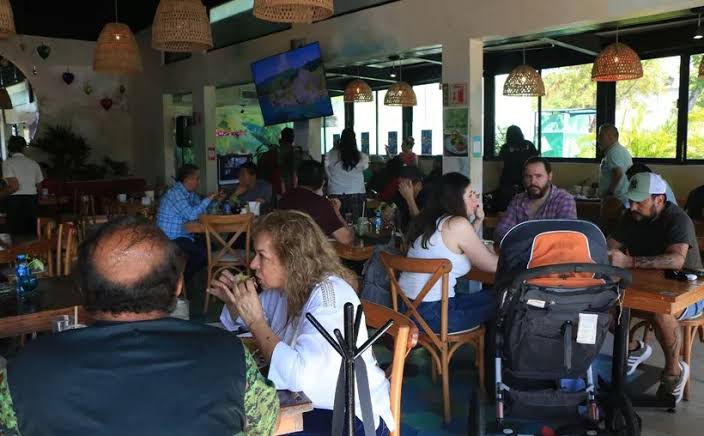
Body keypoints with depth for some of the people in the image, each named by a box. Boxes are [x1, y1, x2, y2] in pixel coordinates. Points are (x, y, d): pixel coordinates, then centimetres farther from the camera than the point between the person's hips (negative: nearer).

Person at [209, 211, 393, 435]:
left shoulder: (330, 295, -25)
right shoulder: (282, 287, 0)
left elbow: (300, 376, -36)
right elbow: (240, 321, 20)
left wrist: (255, 320, -27)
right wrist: (232, 299, -2)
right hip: (308, 403, 7)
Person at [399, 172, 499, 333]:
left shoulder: (432, 220, 9)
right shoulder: (458, 224, -16)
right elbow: (493, 266, -7)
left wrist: (478, 220, 18)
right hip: (432, 314, -9)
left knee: (491, 297, 21)